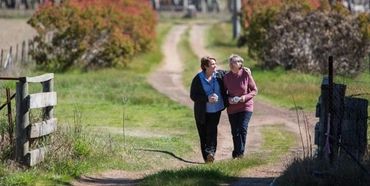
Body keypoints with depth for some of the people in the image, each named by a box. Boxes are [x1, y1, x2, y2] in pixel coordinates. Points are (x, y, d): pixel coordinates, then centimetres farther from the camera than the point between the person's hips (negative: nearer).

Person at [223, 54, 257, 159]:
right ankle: (236, 153, 24)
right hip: (232, 109, 3)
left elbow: (254, 90, -3)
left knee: (243, 129, -16)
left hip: (245, 106, -3)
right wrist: (228, 99, -13)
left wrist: (245, 97, -20)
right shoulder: (227, 77, -3)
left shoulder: (246, 74, -10)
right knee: (235, 131, 8)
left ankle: (240, 152, -11)